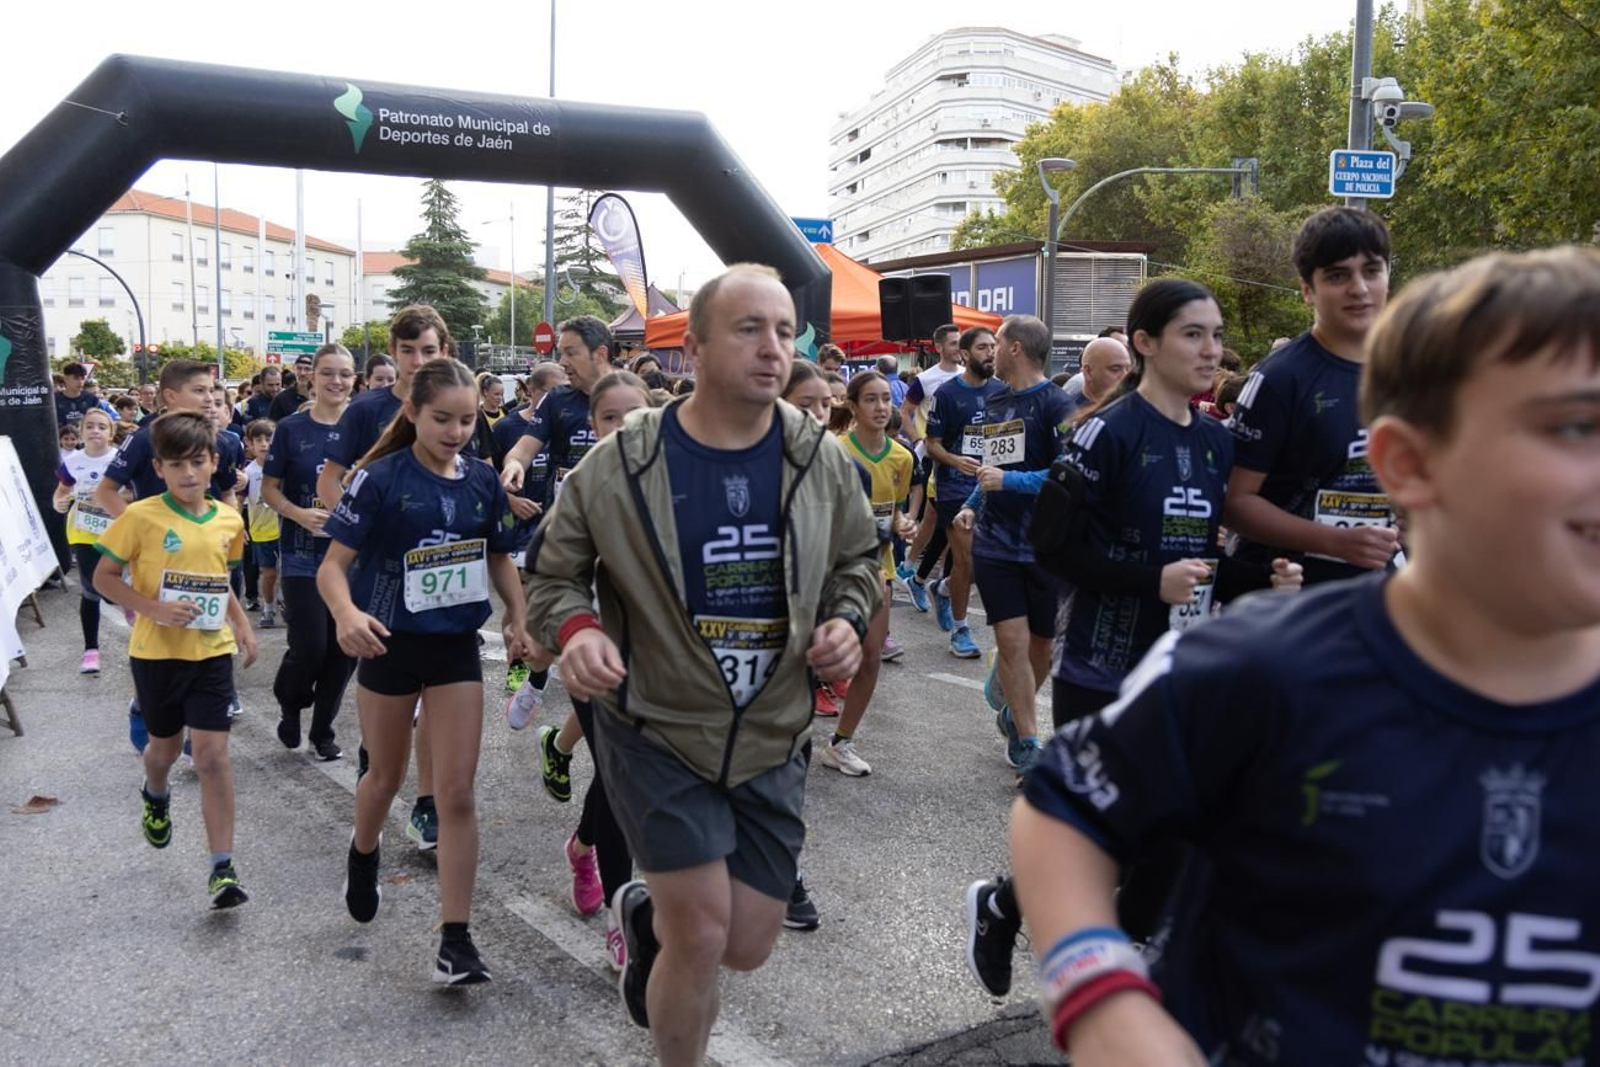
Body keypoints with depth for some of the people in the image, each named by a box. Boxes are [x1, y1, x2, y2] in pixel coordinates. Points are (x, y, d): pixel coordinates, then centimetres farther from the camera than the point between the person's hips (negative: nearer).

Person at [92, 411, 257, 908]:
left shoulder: (228, 520, 1)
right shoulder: (141, 518, -12)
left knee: (212, 755, -5)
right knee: (166, 745, 18)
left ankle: (223, 868, -2)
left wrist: (241, 623, 4)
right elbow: (104, 577, -7)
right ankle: (155, 796, 55)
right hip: (156, 653, -1)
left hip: (212, 651, 1)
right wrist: (154, 609, -20)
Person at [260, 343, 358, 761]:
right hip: (304, 557, -2)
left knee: (345, 648, 5)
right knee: (310, 647, -8)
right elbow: (269, 488, 1)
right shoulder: (291, 429, -2)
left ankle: (322, 731, 24)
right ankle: (288, 704, 26)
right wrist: (300, 514, -17)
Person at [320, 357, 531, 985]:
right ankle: (363, 854, 51)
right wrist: (346, 614, -36)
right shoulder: (380, 478, -13)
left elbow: (499, 558, 11)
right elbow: (333, 564, -15)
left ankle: (456, 938, 7)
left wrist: (518, 618, -3)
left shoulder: (482, 480, -2)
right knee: (387, 775, 18)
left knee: (457, 793, -1)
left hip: (456, 646, 2)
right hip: (389, 645, -2)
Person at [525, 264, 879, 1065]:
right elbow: (555, 576, 0)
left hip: (772, 738, 4)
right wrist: (576, 630, -22)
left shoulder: (823, 462, -5)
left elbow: (858, 560, 12)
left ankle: (646, 914, 45)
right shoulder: (617, 466, -13)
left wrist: (847, 619, -9)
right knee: (702, 936, -4)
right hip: (656, 730, -3)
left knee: (746, 947, 11)